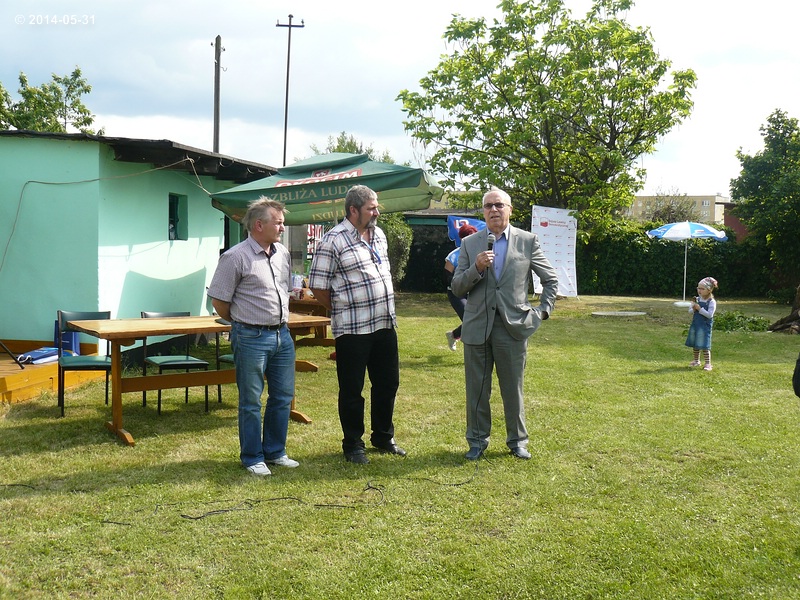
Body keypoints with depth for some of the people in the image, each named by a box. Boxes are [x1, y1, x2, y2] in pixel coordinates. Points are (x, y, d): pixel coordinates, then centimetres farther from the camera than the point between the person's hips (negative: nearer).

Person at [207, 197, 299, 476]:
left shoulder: (283, 253, 9)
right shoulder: (236, 257, -13)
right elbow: (218, 299, -9)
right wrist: (242, 323, 4)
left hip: (282, 335, 7)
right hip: (252, 338, -7)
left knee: (283, 397, 13)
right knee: (251, 402, 4)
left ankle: (275, 452, 28)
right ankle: (252, 458, 17)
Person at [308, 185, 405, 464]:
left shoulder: (379, 235, 11)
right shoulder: (333, 240, -13)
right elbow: (317, 286, -11)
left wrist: (385, 311, 16)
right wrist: (342, 311, 0)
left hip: (385, 325, 7)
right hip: (352, 329, -7)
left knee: (388, 383, 16)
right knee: (352, 390, 5)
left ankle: (383, 437, 33)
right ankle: (353, 445, 19)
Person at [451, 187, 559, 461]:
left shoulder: (528, 241, 3)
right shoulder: (470, 244, 6)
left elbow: (551, 279, 10)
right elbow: (457, 288, 2)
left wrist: (543, 310, 1)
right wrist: (476, 268, -14)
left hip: (513, 326, -1)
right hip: (477, 327, 1)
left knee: (513, 389, 8)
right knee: (476, 390, 8)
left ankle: (517, 441, 23)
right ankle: (477, 441, 23)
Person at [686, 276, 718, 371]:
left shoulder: (712, 302, -12)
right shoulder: (697, 299, 6)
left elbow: (710, 314, -20)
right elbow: (690, 311, 10)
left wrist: (700, 309, -22)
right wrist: (693, 309, -12)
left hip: (705, 326, -6)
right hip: (695, 324, 7)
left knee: (704, 345, -7)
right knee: (694, 344, 15)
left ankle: (707, 363, 0)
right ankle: (696, 360, 31)